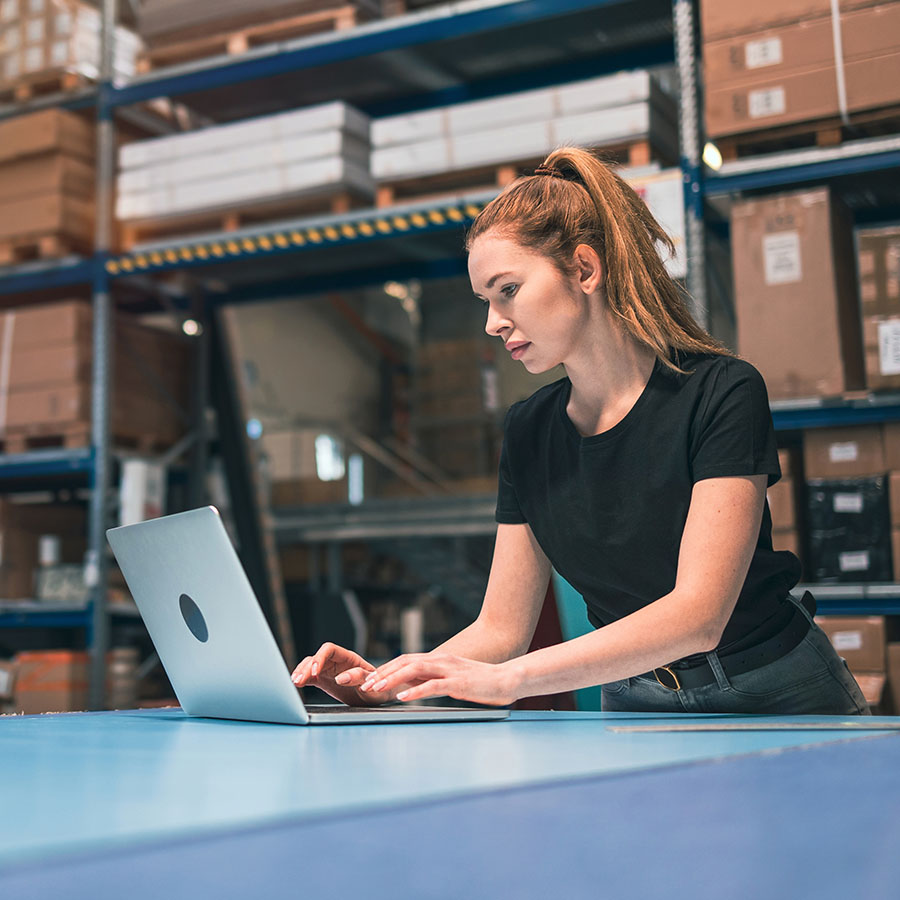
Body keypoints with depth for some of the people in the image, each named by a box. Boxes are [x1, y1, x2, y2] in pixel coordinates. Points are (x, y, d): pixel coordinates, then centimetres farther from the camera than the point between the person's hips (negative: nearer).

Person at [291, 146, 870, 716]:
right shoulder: (528, 431, 2)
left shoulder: (722, 393, -15)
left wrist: (507, 679, -34)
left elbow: (698, 614, -25)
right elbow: (502, 628, 4)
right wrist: (387, 683, -14)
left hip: (776, 700, -3)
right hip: (634, 707, 4)